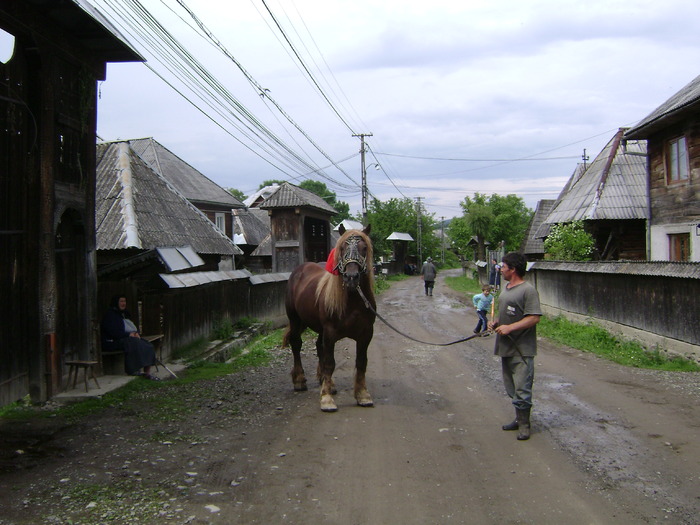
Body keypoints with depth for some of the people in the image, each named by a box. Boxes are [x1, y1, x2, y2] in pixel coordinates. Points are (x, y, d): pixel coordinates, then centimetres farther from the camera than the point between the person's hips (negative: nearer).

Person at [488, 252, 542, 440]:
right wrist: (496, 323, 8)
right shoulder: (506, 288, 14)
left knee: (522, 388, -4)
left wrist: (510, 328, -23)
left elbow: (534, 318, -20)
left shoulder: (528, 290, -14)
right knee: (512, 388, 16)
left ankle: (524, 425, 7)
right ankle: (520, 419, 28)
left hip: (522, 350, -9)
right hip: (506, 347, 9)